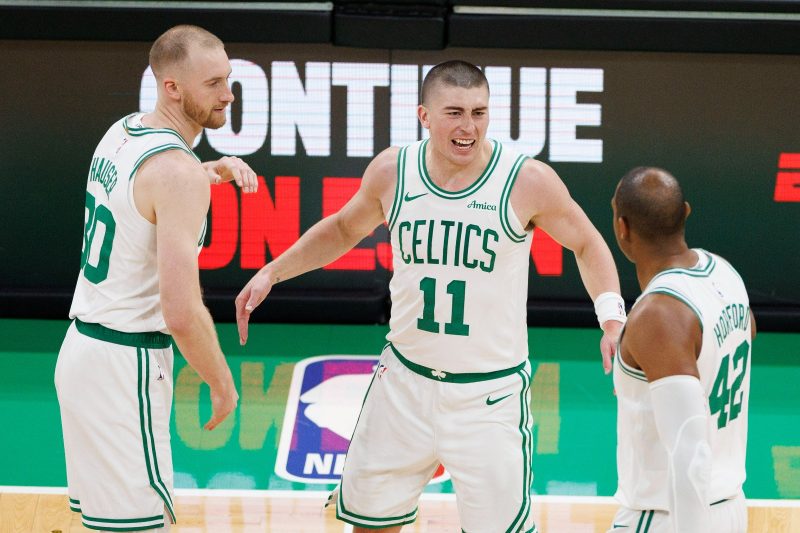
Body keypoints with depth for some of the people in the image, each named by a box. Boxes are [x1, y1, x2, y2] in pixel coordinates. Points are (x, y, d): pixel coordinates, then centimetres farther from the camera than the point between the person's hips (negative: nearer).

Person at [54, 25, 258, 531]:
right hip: (126, 367, -10)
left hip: (82, 347, 10)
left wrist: (214, 170, 16)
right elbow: (182, 313, -25)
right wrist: (222, 383, -10)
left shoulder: (121, 133, 7)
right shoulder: (178, 171, -20)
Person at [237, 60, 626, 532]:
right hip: (405, 381, 3)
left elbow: (587, 244, 2)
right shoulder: (392, 172, -4)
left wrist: (613, 317, -12)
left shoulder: (528, 181, -13)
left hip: (490, 391, -3)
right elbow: (344, 229, 16)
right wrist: (272, 273, 8)